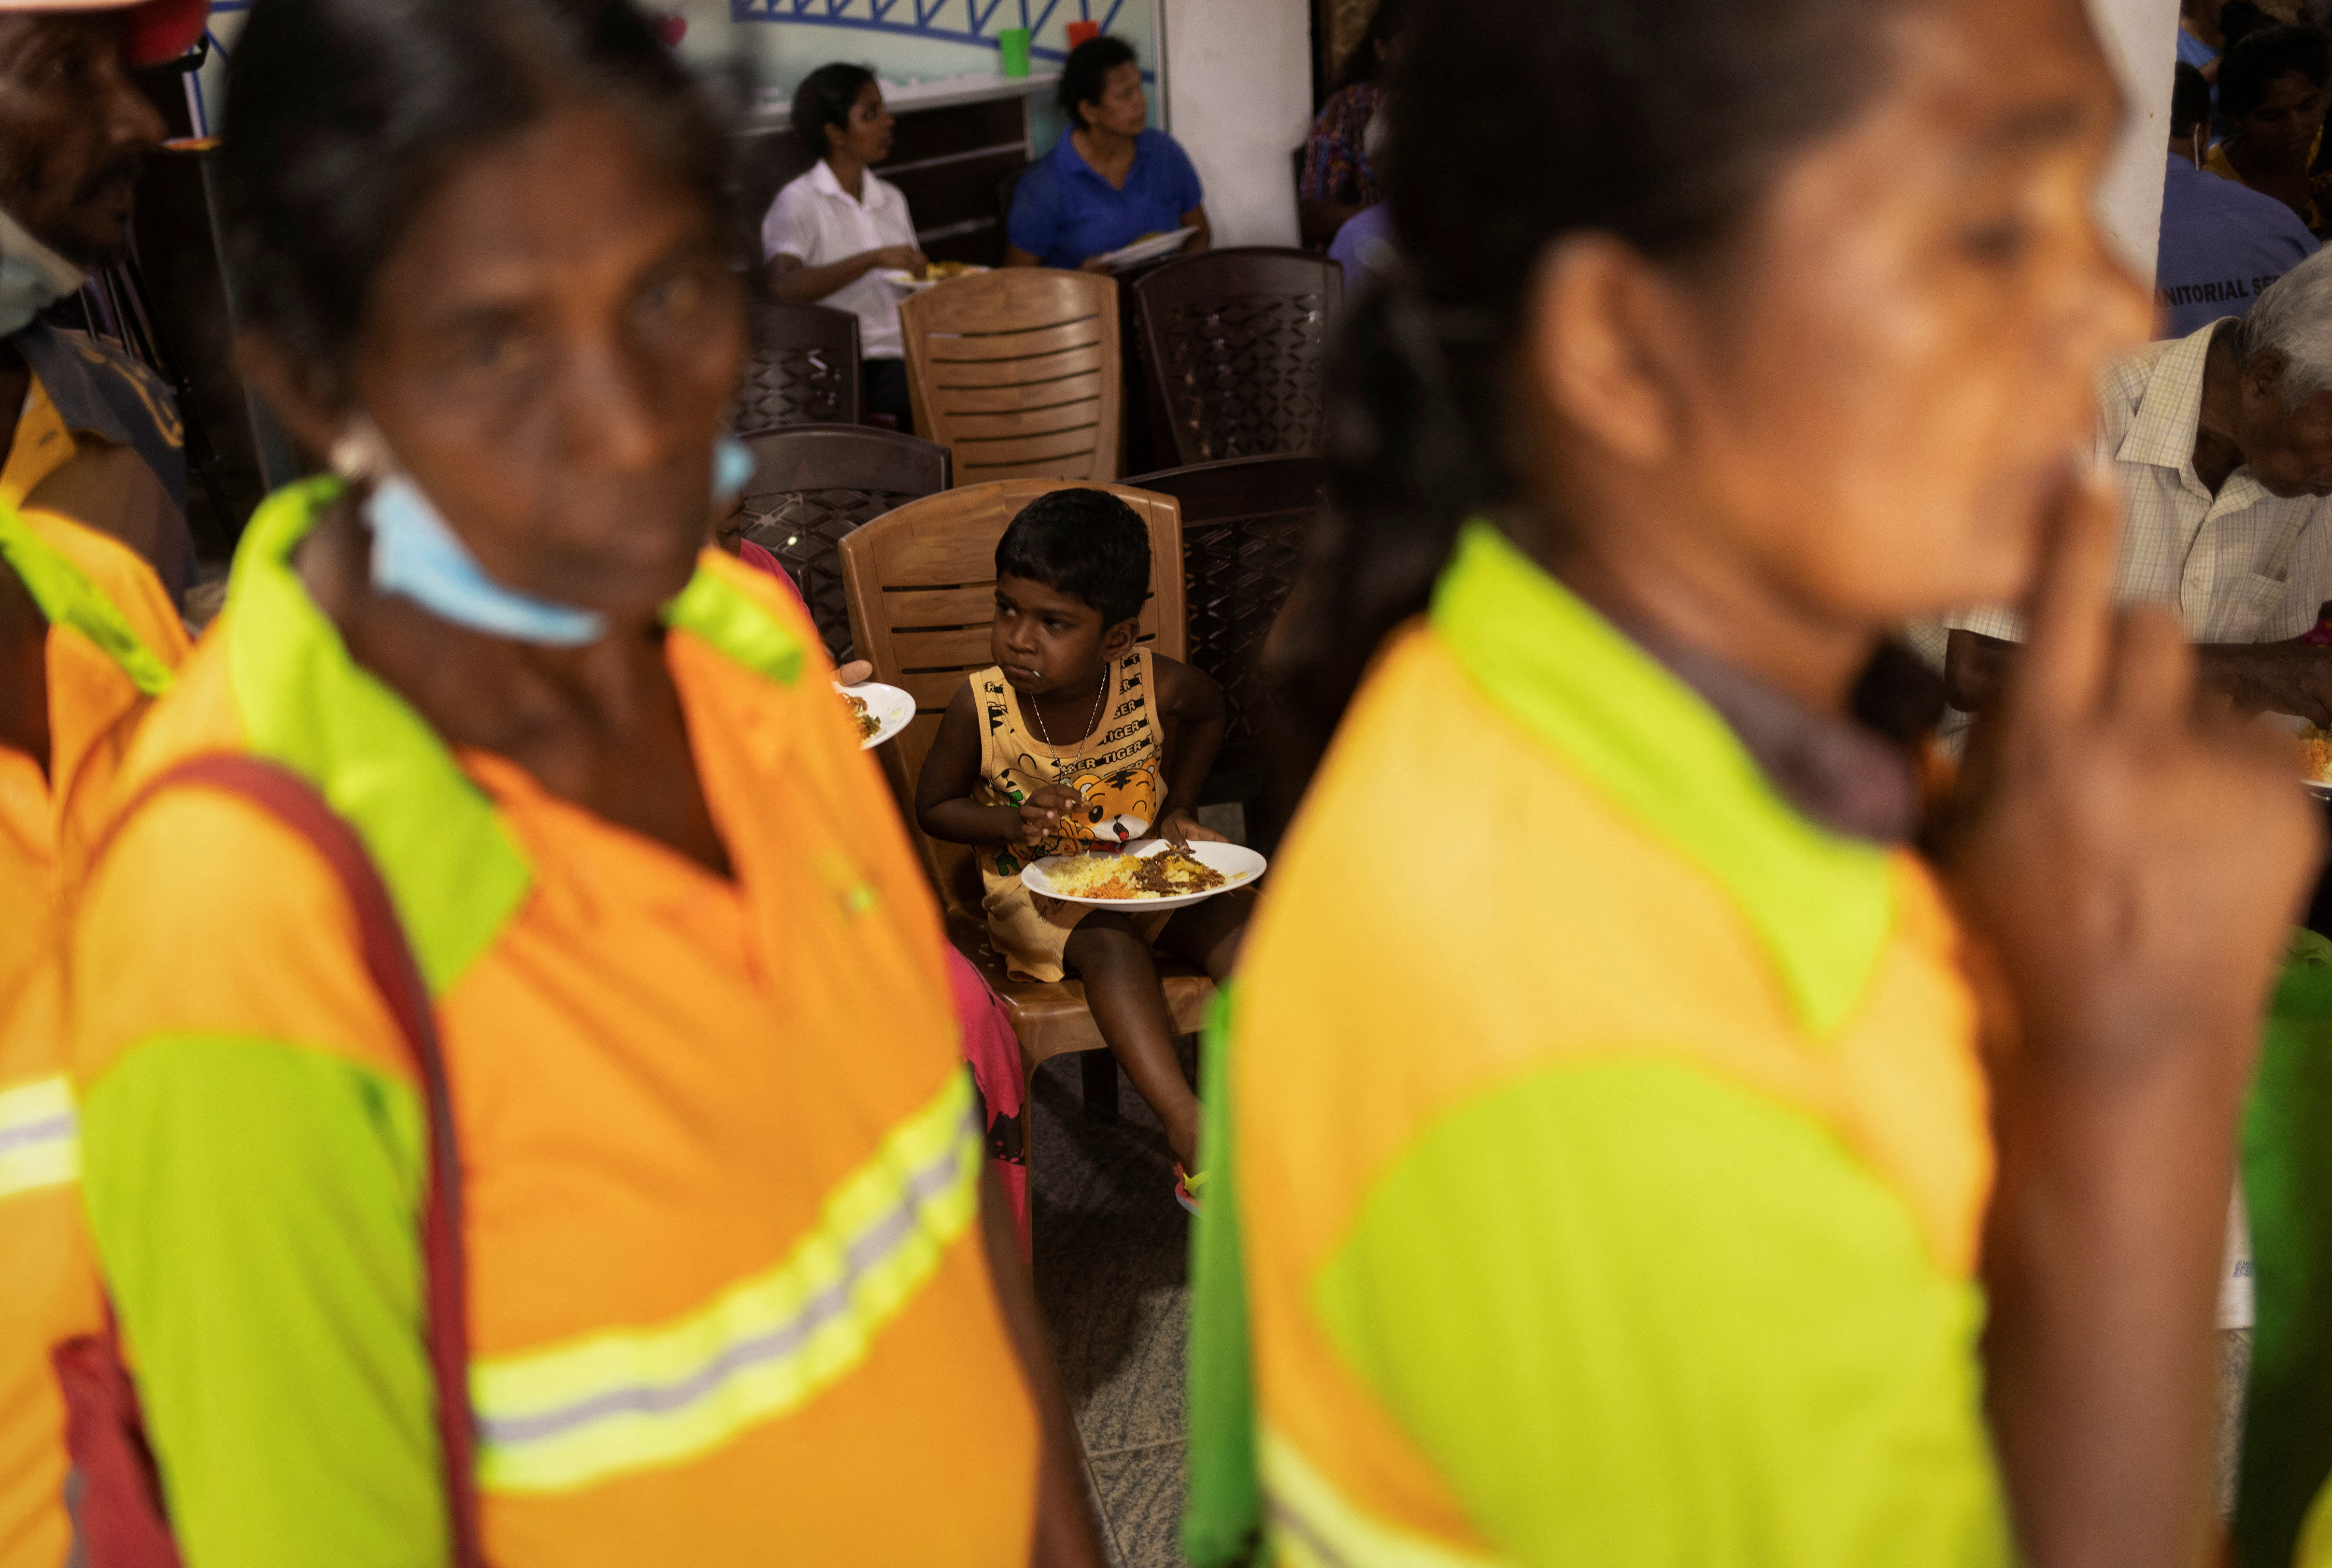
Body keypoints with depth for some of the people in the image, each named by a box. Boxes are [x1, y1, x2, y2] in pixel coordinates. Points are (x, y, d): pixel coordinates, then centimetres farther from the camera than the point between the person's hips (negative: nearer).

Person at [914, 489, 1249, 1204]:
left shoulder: (1155, 686, -14)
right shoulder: (980, 705, -17)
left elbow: (1211, 707, 12)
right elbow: (933, 805, -3)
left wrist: (1177, 808, 4)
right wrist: (1013, 824, -22)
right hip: (1036, 890, -3)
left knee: (1230, 911, -24)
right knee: (1109, 946, -32)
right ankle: (1186, 1125, -38)